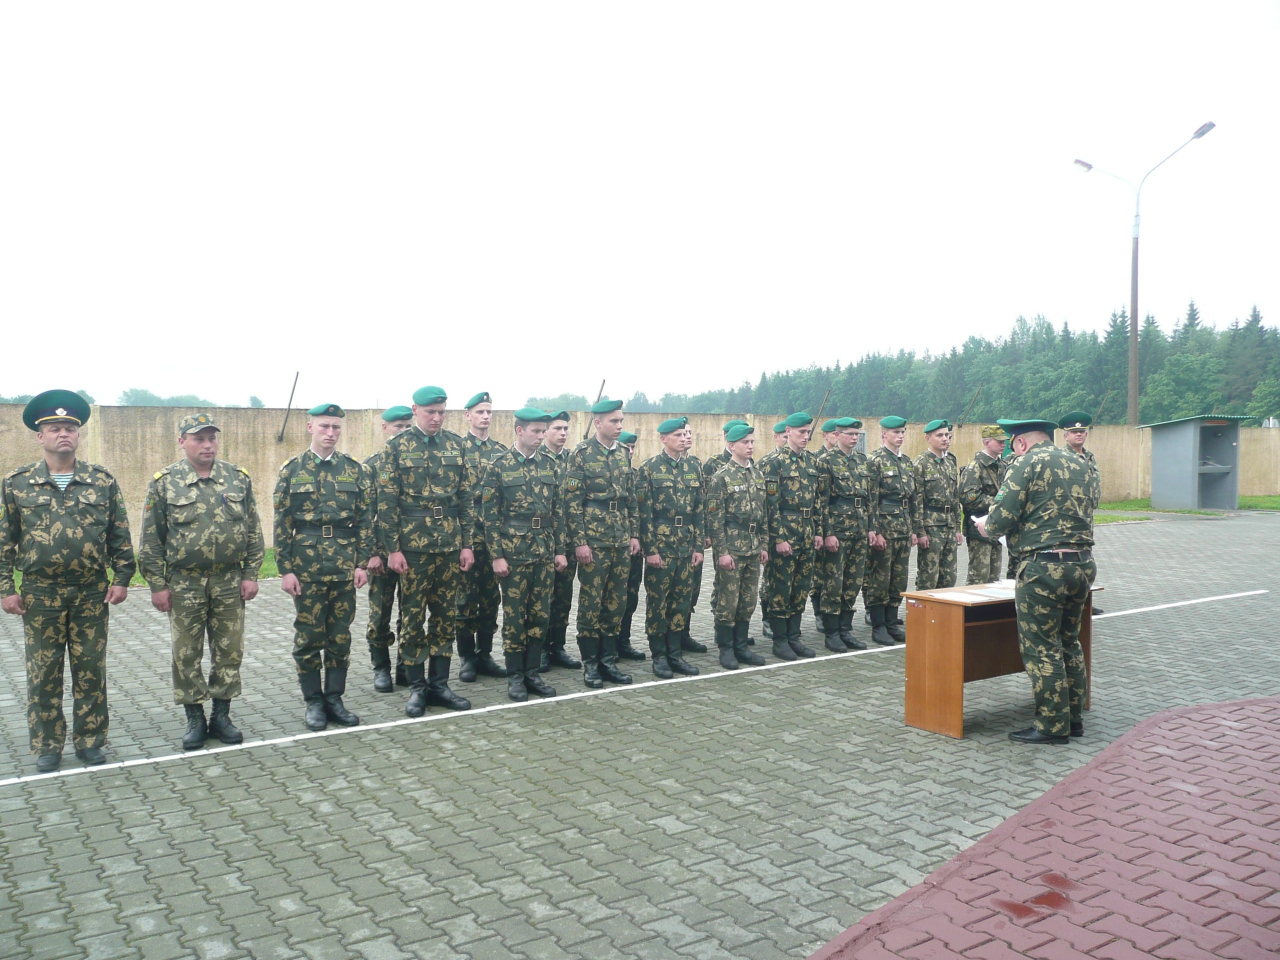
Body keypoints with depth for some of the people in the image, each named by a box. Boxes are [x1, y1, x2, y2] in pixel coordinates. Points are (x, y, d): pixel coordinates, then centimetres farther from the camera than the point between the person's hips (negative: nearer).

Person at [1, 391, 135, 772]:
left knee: (91, 671, 7)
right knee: (43, 674, 8)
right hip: (41, 594, 0)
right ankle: (47, 746, 21)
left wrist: (121, 578, -1)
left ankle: (90, 740, 20)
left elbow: (120, 535, 4)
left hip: (91, 593, 0)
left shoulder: (103, 481, 1)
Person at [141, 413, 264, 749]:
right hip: (185, 584, -1)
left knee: (229, 651, 7)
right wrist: (158, 584, -4)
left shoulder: (238, 478, 3)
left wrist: (250, 574, 1)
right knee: (186, 654, 6)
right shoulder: (164, 483, -2)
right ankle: (194, 718, 20)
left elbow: (253, 530, 6)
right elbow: (151, 540, -1)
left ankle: (221, 715, 21)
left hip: (229, 581, 2)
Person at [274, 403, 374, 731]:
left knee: (340, 635, 8)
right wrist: (285, 569, -6)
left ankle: (334, 698, 19)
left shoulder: (354, 469, 5)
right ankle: (313, 701, 16)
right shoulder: (292, 469, 1)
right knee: (308, 636, 5)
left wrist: (363, 563, -1)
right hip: (306, 564, -2)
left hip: (345, 565, 2)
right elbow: (282, 523, -1)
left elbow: (365, 520, 5)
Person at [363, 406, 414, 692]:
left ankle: (406, 668, 20)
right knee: (380, 614, 5)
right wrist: (372, 552, -11)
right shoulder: (371, 465, 0)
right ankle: (381, 668, 18)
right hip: (383, 551, -2)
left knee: (411, 613, 8)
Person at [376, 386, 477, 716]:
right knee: (413, 617, 4)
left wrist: (467, 543, 3)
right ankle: (417, 687, 15)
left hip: (451, 545, 3)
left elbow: (468, 497, 8)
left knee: (446, 616, 8)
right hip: (413, 546, -3)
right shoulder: (397, 447, -3)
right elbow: (386, 501, -5)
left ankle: (439, 684, 19)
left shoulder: (456, 445, 7)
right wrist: (392, 548, -10)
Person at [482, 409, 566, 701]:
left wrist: (560, 550, 7)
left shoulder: (549, 466, 8)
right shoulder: (499, 467, -5)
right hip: (513, 553, -4)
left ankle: (532, 671, 19)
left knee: (540, 615, 8)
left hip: (545, 553, 4)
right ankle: (515, 676, 13)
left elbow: (556, 512, 11)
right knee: (514, 615, 3)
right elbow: (490, 515, -7)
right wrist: (496, 555, -12)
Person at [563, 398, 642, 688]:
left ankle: (608, 660, 19)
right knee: (591, 603, 1)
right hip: (593, 541, -6)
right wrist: (579, 541, -14)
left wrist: (634, 534, 10)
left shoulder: (622, 453, 10)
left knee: (616, 602, 9)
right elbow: (572, 501, -10)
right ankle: (590, 663, 12)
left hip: (622, 541, 6)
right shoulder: (582, 453, -7)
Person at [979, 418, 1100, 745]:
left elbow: (1002, 516, -14)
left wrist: (986, 528, 7)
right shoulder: (1080, 464, 15)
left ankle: (1052, 726, 5)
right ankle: (1074, 718, 26)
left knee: (1041, 647, 0)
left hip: (1044, 567, -8)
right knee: (1068, 643, 18)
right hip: (1083, 562, 8)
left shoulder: (1027, 463, -7)